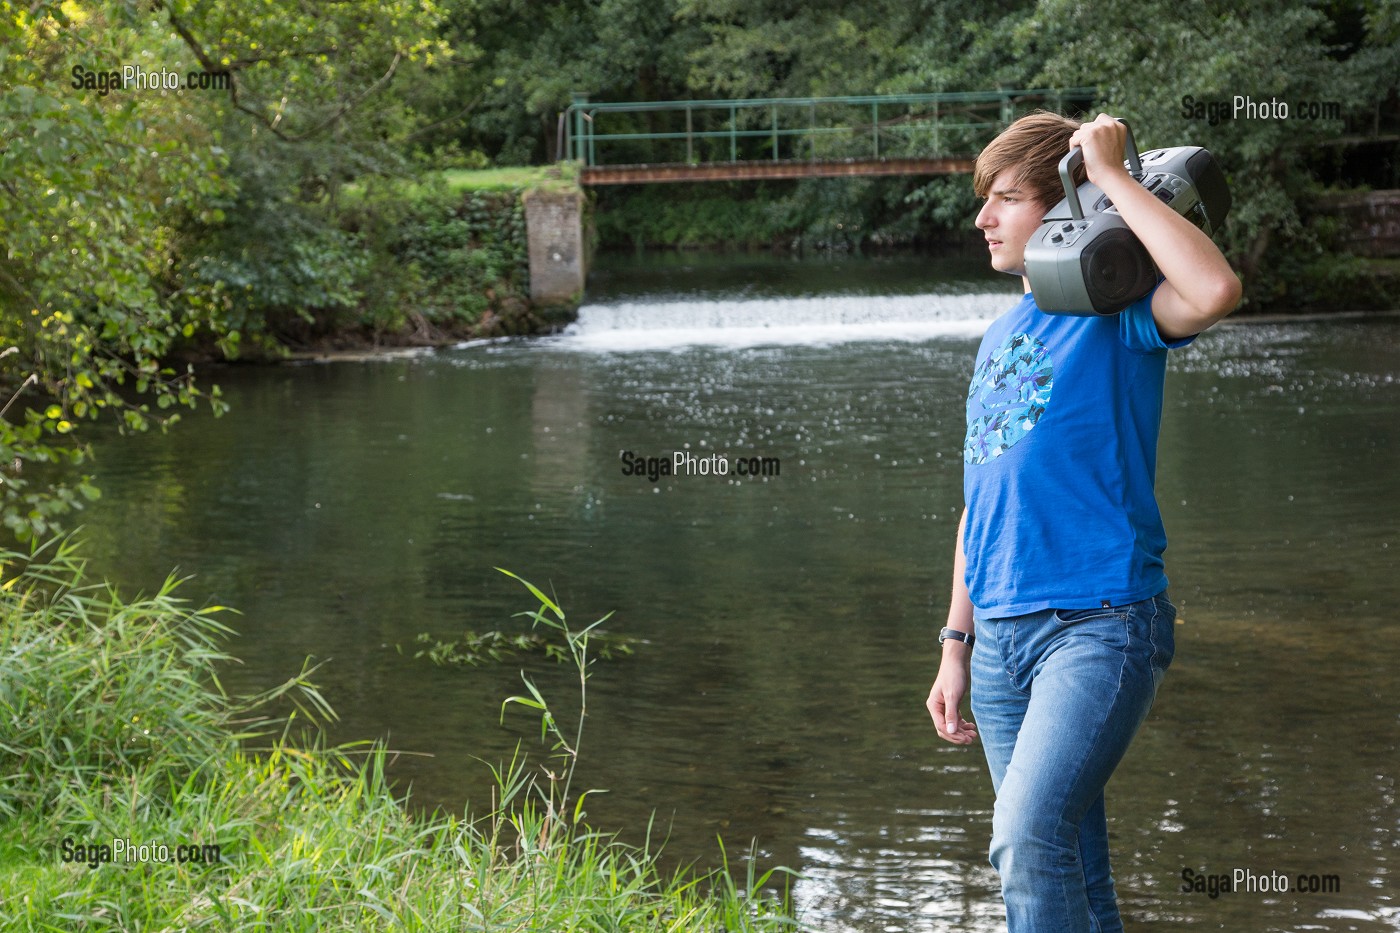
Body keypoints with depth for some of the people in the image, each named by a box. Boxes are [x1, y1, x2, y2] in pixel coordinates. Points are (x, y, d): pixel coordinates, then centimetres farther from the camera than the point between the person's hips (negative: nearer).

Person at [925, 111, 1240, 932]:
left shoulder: (1118, 316, -4)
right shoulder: (1000, 336, 17)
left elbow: (1216, 290, -29)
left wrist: (1113, 177, -18)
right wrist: (957, 646, 17)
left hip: (1102, 624, -7)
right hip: (1002, 636, 7)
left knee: (1028, 839, -24)